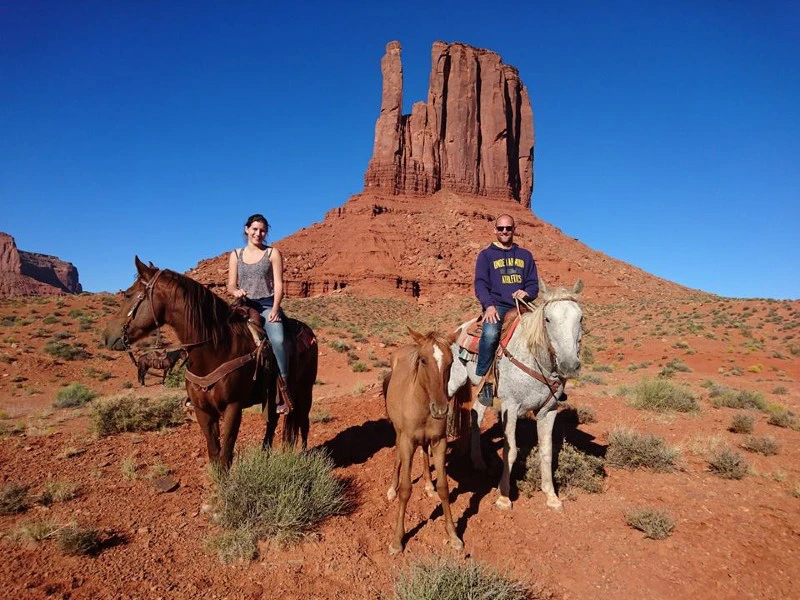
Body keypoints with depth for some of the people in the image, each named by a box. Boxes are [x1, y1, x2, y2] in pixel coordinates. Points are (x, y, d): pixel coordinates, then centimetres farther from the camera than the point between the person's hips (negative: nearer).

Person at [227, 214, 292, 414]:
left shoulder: (273, 253, 7)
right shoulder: (236, 255, 14)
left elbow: (278, 284, -1)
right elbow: (230, 286, 12)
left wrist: (275, 309, -15)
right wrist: (236, 291, -13)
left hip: (267, 305, -4)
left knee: (277, 340, -30)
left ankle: (284, 390, -23)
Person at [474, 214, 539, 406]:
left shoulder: (525, 255, 20)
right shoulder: (486, 255, 10)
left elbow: (533, 284, 17)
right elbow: (480, 284, 0)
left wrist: (526, 293, -8)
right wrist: (489, 305, -19)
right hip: (497, 306, -4)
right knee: (490, 333, -35)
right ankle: (483, 381, -22)